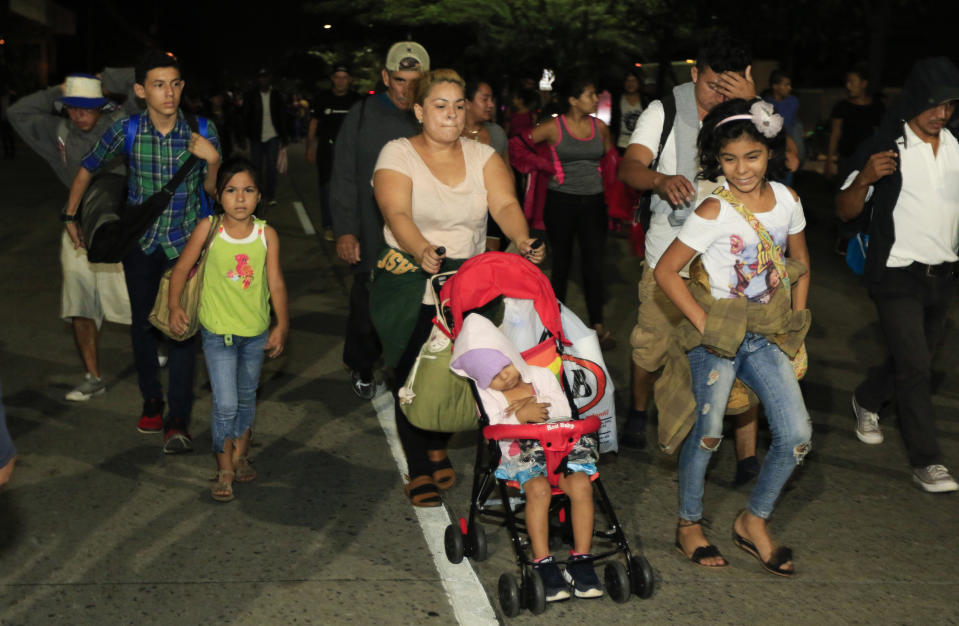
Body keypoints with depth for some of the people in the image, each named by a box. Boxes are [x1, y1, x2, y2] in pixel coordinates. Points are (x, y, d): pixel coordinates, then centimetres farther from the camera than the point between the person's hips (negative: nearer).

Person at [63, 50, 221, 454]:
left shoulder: (202, 132, -13)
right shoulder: (125, 131, -12)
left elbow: (212, 191, -5)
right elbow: (88, 168, 5)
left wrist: (212, 161, -25)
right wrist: (70, 216, 11)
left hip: (185, 240, -2)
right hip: (140, 240, 2)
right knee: (143, 323, 12)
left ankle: (178, 421, -5)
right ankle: (151, 400, 32)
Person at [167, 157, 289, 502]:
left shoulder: (267, 234, -8)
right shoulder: (208, 229, -12)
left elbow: (276, 282, -3)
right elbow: (182, 268, -2)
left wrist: (282, 325, -7)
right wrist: (175, 306, -9)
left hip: (256, 331, 3)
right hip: (218, 331, -3)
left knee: (246, 397, 19)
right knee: (225, 404, -7)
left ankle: (240, 454, 40)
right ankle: (225, 469, 10)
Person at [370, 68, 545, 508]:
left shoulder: (482, 155, 6)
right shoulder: (398, 154, -5)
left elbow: (505, 204, -10)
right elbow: (398, 215, -20)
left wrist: (522, 241, -31)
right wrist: (423, 250, -40)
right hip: (408, 281, -3)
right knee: (412, 374, -2)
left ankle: (438, 447, 30)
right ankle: (418, 470, 15)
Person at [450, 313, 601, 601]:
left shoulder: (543, 376, 12)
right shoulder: (486, 395, 7)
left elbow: (565, 414, 6)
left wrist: (538, 409, -8)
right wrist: (520, 416, -20)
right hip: (519, 456, -2)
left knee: (581, 483, -28)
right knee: (539, 489, -34)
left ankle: (581, 561, -20)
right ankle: (543, 564, -27)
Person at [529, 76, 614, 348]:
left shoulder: (599, 127, 5)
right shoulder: (554, 127, -6)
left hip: (593, 201, 2)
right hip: (561, 202, -2)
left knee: (594, 264, -1)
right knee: (561, 263, 8)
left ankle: (597, 325, 8)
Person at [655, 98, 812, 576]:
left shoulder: (787, 200, 2)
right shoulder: (715, 211, -15)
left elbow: (799, 260, 18)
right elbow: (665, 271, -15)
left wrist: (797, 317, 9)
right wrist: (703, 323, -16)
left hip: (768, 335, 5)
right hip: (720, 336, -5)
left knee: (797, 435, -1)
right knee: (709, 434, 2)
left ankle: (753, 521, 19)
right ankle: (689, 523, 24)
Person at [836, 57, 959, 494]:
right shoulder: (884, 148, -9)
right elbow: (845, 212, -8)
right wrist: (864, 178, -27)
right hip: (897, 275, -6)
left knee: (915, 361, 17)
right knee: (915, 366, -9)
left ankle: (866, 401, 44)